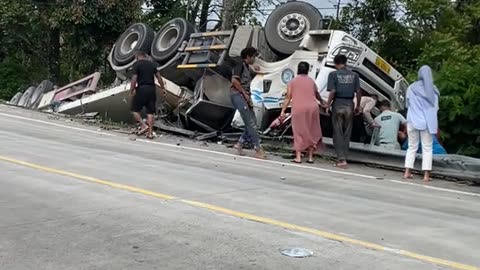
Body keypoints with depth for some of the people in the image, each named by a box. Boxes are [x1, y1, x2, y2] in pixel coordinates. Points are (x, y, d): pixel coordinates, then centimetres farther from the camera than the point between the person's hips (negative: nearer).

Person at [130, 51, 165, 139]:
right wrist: (163, 87, 20)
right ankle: (150, 133, 6)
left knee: (135, 109, 8)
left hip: (141, 89, -5)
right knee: (150, 112, 7)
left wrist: (131, 91, -6)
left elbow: (134, 79, -13)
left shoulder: (136, 64, -5)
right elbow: (159, 77, 10)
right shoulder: (152, 64, 11)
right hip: (151, 89, 5)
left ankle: (144, 125, -7)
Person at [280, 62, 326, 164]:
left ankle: (298, 157, -1)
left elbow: (288, 98, 1)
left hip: (298, 109, -2)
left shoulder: (293, 81, 9)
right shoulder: (311, 81, 16)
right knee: (311, 132, 11)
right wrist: (322, 102, 51)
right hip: (312, 108, 2)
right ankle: (310, 157, 12)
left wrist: (283, 110, 3)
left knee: (299, 133, 4)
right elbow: (317, 94, 33)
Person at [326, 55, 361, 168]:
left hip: (338, 104, -3)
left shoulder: (333, 74, -3)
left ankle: (342, 159, -5)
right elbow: (358, 91, 2)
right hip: (349, 104, 3)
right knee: (347, 133, 10)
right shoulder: (354, 75, 6)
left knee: (338, 133, 2)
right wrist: (358, 106, 11)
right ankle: (343, 157, 13)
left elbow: (333, 91, -12)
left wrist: (327, 105, -4)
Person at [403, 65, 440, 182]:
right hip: (428, 122, 0)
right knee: (427, 148, 4)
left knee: (412, 147, 11)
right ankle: (426, 175, 0)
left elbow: (407, 104, 5)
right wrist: (436, 124, 15)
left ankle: (407, 172, 6)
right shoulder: (433, 90, 0)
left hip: (413, 121, 1)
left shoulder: (412, 88, -2)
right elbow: (435, 107, 6)